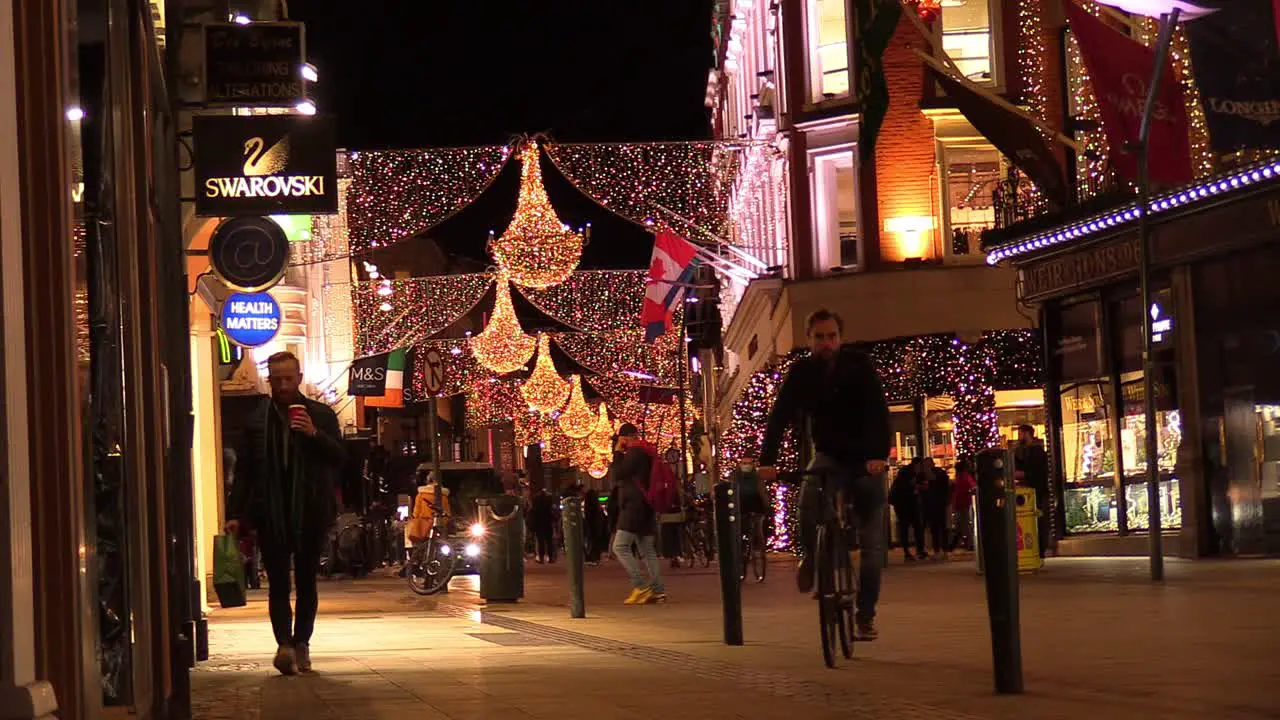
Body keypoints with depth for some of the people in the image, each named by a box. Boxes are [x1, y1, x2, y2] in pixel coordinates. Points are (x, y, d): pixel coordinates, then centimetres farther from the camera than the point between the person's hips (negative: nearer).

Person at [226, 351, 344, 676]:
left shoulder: (321, 415, 5)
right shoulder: (256, 421, 8)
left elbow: (339, 457, -3)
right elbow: (244, 471, 9)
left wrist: (314, 434, -19)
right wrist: (235, 513, 1)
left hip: (310, 512, 0)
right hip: (271, 514, 0)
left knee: (306, 582, 7)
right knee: (278, 584, -8)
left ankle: (301, 644, 14)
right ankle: (285, 644, -17)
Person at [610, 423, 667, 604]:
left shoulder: (635, 452, -10)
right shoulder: (647, 452, 20)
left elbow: (617, 475, -11)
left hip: (634, 506, -10)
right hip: (646, 508, 10)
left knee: (620, 547, -13)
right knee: (648, 551, 8)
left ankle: (641, 586, -21)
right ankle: (658, 591, 2)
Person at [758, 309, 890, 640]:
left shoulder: (859, 365, -14)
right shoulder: (801, 372, -8)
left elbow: (878, 411, -25)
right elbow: (780, 416, -16)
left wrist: (879, 454, -42)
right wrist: (767, 460, -31)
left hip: (866, 460, -1)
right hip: (828, 456, 1)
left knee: (872, 544, -2)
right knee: (808, 502, -30)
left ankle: (865, 615, 10)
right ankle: (811, 557, 0)